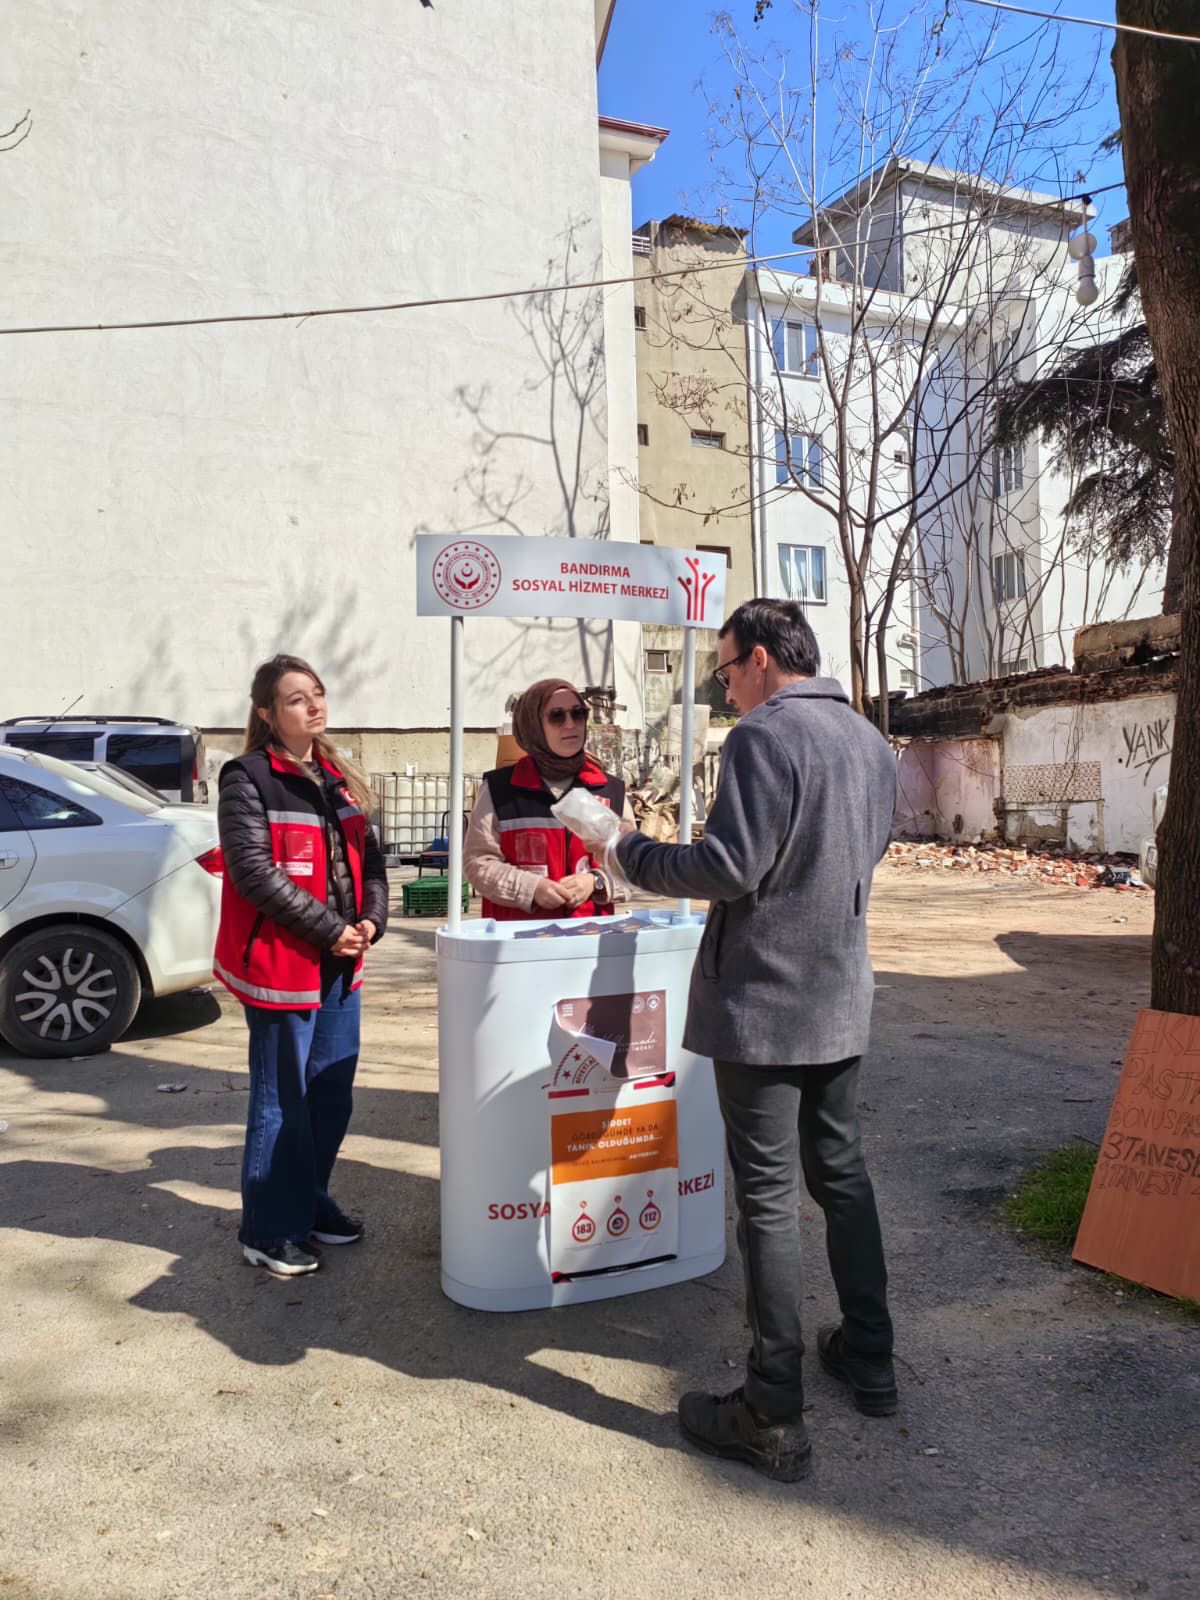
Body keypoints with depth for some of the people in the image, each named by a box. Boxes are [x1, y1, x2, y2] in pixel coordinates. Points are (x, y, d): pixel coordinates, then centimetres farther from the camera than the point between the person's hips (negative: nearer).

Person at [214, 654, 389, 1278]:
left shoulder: (338, 778, 13)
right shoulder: (247, 778, -8)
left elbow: (368, 857, 14)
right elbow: (254, 871, -16)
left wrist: (370, 920, -3)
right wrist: (329, 929, -16)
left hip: (340, 962, 7)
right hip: (281, 962, -7)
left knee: (332, 1094, 15)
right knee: (284, 1101, 3)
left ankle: (311, 1203, 34)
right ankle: (270, 1232, 18)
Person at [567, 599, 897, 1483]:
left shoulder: (765, 734, -16)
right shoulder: (873, 742, 11)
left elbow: (730, 867, -21)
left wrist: (633, 852, -8)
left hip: (765, 1001, -8)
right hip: (843, 996, 8)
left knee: (769, 1196, 0)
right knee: (842, 1170, 21)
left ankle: (774, 1417, 12)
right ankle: (870, 1358, 35)